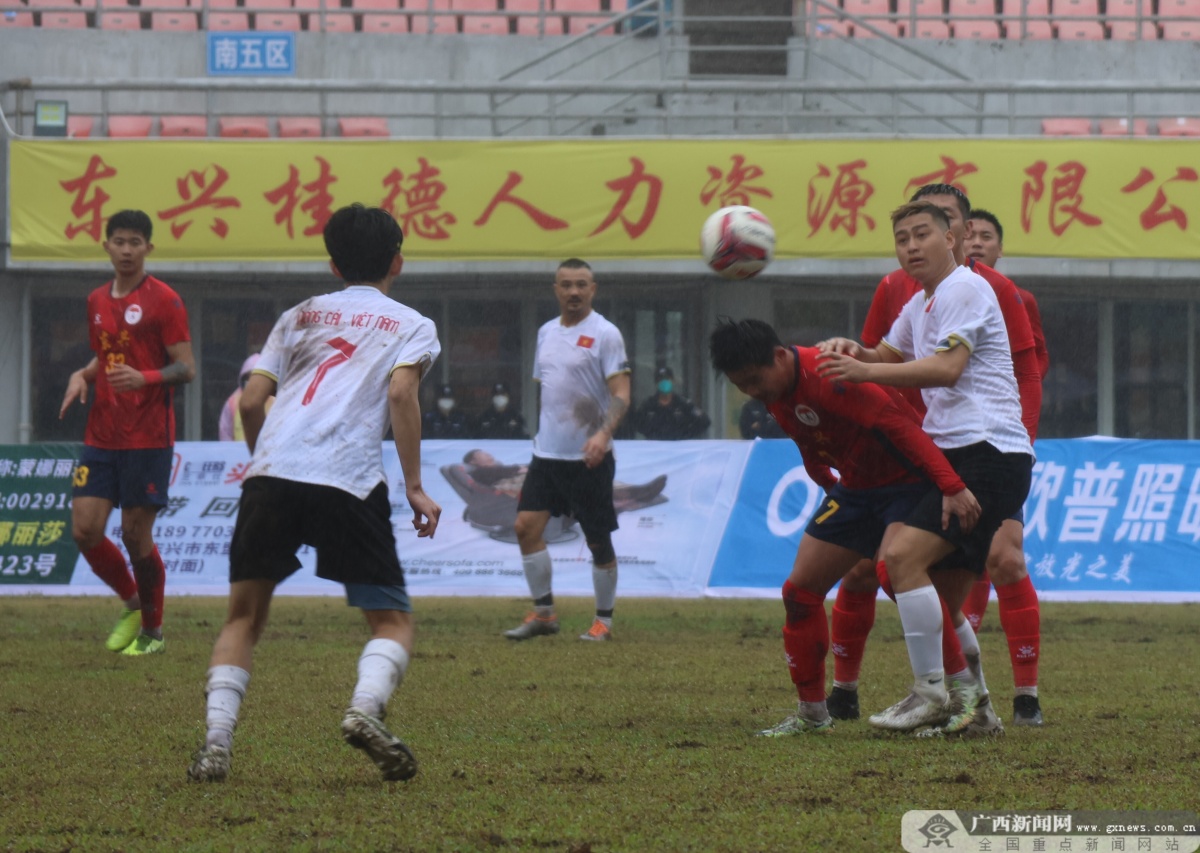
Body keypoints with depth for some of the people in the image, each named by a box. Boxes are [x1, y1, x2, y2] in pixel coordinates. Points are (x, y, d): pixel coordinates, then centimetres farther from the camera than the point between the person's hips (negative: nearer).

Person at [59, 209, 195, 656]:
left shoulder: (163, 300, -6)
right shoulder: (97, 301, 13)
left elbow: (186, 368, -9)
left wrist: (144, 378, -26)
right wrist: (82, 376, 5)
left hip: (149, 438, -6)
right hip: (101, 436, 6)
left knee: (136, 535, -3)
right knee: (85, 530, -3)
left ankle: (152, 631, 13)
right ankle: (132, 604, 21)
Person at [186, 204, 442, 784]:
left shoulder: (300, 316, 26)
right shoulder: (411, 325, 18)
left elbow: (251, 401, 17)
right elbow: (401, 392, -2)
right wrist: (415, 487, -3)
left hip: (271, 473, 2)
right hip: (349, 478, -2)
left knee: (244, 615, 13)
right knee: (392, 621, 7)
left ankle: (216, 741, -4)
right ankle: (366, 708, -23)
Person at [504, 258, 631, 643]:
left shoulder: (604, 334, -8)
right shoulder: (546, 332, 12)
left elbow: (621, 394, -15)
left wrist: (603, 433, -31)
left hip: (588, 456, -6)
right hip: (547, 452, 6)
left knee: (598, 540, 0)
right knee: (526, 526, -4)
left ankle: (603, 621, 12)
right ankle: (543, 614, 5)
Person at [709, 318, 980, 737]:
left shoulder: (828, 376, -27)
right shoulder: (776, 392, 1)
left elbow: (897, 426, -32)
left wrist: (951, 487, -37)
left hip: (907, 479, -9)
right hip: (854, 487, 9)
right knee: (800, 589, 4)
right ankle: (812, 713, 14)